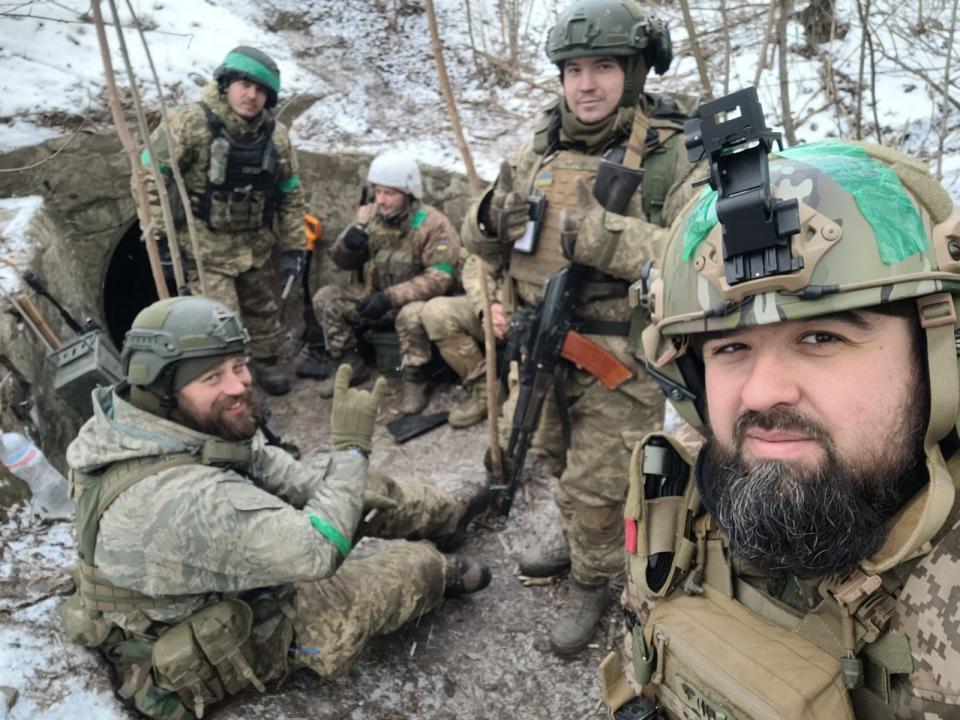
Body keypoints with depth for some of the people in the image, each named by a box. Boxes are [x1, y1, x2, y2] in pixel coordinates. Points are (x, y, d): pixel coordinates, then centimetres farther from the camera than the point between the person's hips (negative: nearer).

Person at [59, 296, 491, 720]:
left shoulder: (144, 420, -16)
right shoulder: (185, 499, -44)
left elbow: (255, 457, 1)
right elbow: (320, 551, -36)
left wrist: (330, 488, -3)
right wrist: (351, 448, -28)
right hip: (231, 641, -7)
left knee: (365, 489, 11)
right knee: (419, 564, 3)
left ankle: (448, 513, 38)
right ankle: (445, 575, 38)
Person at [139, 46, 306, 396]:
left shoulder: (276, 135, -2)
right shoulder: (190, 122, -17)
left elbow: (290, 195, 6)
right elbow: (149, 175, -13)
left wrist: (293, 248, 3)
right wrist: (160, 234, -15)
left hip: (255, 245, 5)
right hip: (206, 248, -5)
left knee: (262, 309, 20)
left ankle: (265, 361, 44)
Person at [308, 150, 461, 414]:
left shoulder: (433, 223, -17)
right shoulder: (368, 215, -2)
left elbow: (440, 277, -25)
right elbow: (343, 262, 7)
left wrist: (391, 297, -33)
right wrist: (348, 245, -19)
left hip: (415, 300, -5)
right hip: (374, 295, 5)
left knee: (412, 315, -38)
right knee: (326, 298, -11)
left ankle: (414, 382, -14)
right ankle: (351, 366, 5)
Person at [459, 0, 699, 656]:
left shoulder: (673, 157, -11)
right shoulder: (537, 152, 6)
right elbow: (484, 244, 14)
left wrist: (602, 237, -30)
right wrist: (492, 218, -9)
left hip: (620, 361, -6)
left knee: (595, 488, 6)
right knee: (548, 455, 24)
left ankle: (592, 585, 33)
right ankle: (577, 538, 51)